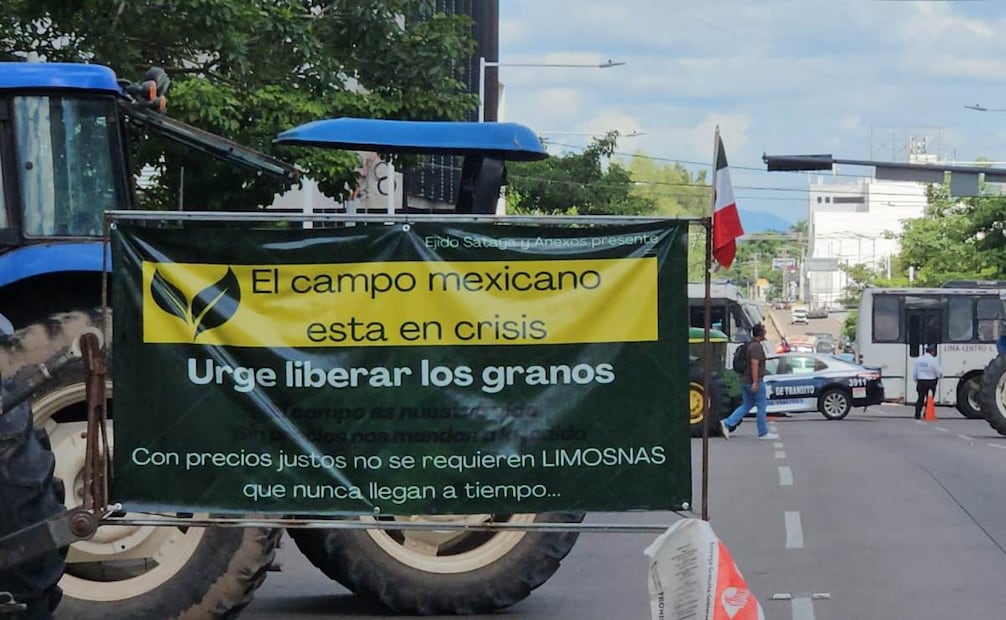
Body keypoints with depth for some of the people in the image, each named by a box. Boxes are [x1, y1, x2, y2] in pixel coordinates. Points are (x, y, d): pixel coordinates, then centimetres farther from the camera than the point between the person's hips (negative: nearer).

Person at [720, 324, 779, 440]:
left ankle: (727, 424, 1)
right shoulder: (757, 346, -15)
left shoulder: (749, 345, 15)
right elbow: (754, 364, -23)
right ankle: (763, 433, 5)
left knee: (746, 406, 12)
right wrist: (755, 383, -26)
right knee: (762, 406, 0)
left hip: (745, 381, 9)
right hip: (755, 381, -9)